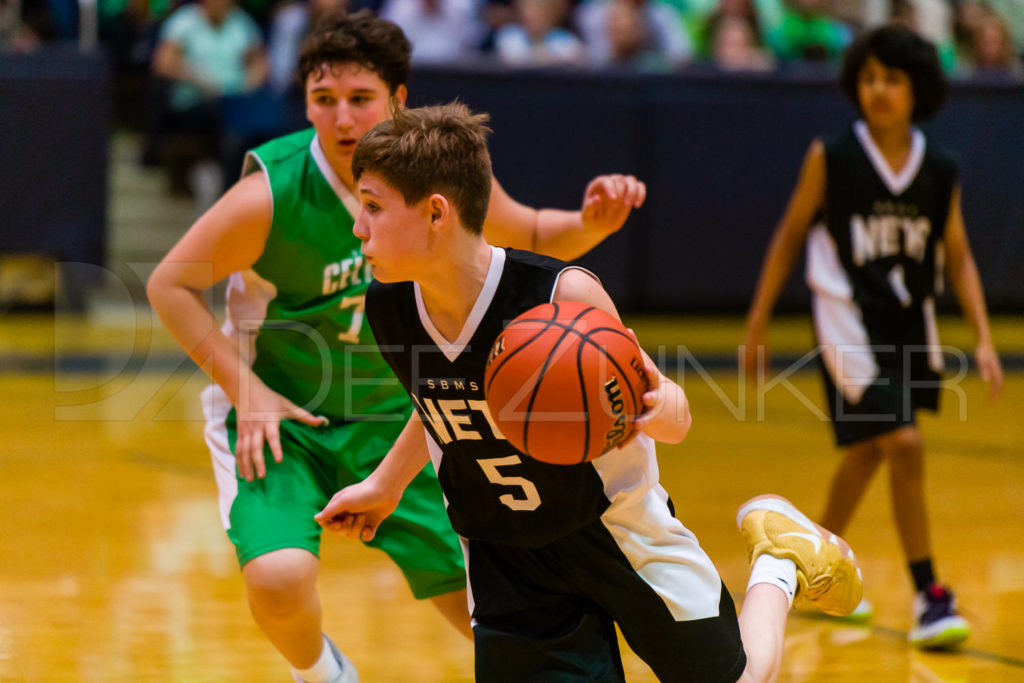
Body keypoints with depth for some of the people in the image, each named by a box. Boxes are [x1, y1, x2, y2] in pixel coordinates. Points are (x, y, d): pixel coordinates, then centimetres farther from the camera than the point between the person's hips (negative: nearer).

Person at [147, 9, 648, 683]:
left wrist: (590, 224, -16)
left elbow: (529, 235, 6)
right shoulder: (273, 192, -24)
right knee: (280, 579, -27)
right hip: (278, 418, -3)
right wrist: (245, 389, -21)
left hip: (391, 417, 4)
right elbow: (170, 285, -14)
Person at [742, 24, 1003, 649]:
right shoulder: (831, 159, -10)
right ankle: (929, 596, -10)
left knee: (869, 451, 19)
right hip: (851, 321, -5)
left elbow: (959, 258, 4)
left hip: (911, 324, 5)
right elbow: (790, 236, -1)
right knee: (904, 445, -17)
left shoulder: (940, 171, -3)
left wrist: (984, 339, -5)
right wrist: (758, 323, 1)